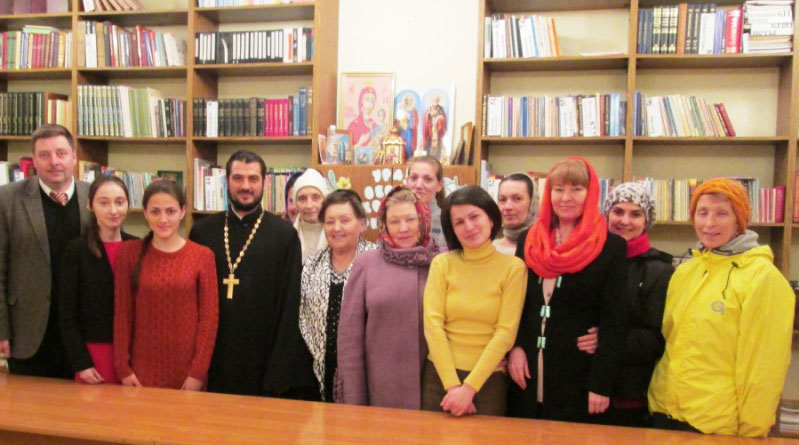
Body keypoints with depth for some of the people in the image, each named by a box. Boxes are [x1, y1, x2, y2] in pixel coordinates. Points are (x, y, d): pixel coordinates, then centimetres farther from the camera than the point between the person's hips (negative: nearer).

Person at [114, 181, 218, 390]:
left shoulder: (202, 255, -4)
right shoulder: (129, 253, -1)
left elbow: (209, 317, -4)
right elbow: (122, 312, 1)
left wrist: (198, 372, -7)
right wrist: (123, 368, -2)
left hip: (187, 370, 0)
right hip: (142, 369, 1)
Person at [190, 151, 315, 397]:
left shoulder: (284, 234, -3)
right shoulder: (203, 231, 5)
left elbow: (291, 304, -4)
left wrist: (282, 370, -7)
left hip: (264, 359, -2)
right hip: (215, 361, 2)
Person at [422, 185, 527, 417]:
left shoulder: (513, 267, -4)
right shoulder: (442, 263, 0)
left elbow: (505, 333, -9)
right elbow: (433, 324, -7)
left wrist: (469, 387, -14)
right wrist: (452, 385, -15)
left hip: (488, 378, -1)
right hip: (440, 375, 1)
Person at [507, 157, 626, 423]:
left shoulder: (612, 247, -4)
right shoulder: (528, 241, 7)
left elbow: (612, 323, -7)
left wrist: (601, 384, -10)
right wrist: (514, 347, -4)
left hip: (578, 378, -3)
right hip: (527, 374, 4)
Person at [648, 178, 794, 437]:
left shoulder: (763, 277, -11)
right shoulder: (684, 272, 6)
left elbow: (764, 367, -11)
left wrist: (751, 430, -9)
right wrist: (659, 402, 10)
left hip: (719, 425, -5)